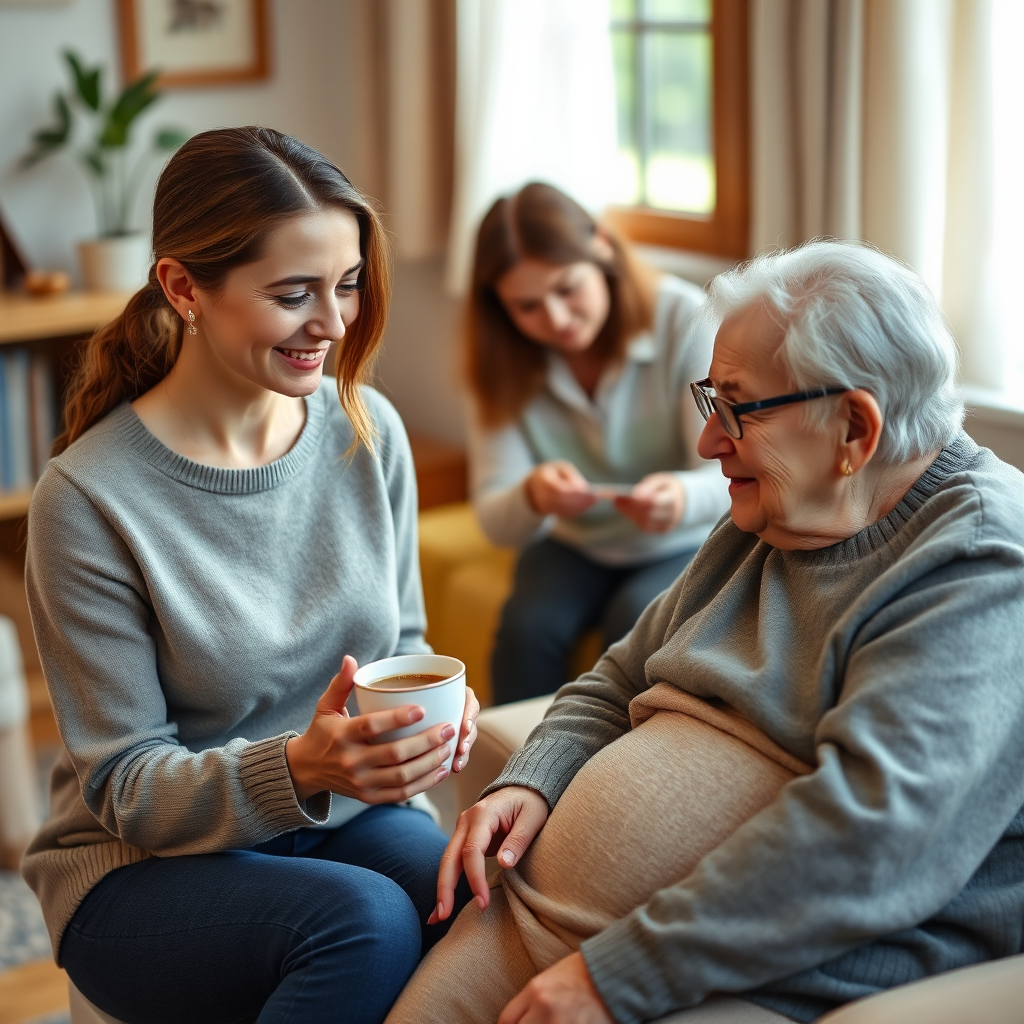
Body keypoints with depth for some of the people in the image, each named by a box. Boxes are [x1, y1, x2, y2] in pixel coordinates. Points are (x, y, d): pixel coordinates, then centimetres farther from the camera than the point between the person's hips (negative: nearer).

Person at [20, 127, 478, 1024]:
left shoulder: (369, 430, -3)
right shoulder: (88, 497, -17)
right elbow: (127, 788, -13)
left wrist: (430, 706, -13)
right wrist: (299, 769, -31)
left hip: (348, 816, 4)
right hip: (145, 866, -3)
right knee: (364, 918, -33)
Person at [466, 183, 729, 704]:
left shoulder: (684, 320, -21)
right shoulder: (505, 366, -12)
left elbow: (731, 476, -26)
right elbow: (494, 520, -18)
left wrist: (683, 496, -51)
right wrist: (531, 498, -42)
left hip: (686, 544, -2)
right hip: (575, 546, 3)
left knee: (634, 621, -30)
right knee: (527, 628, -25)